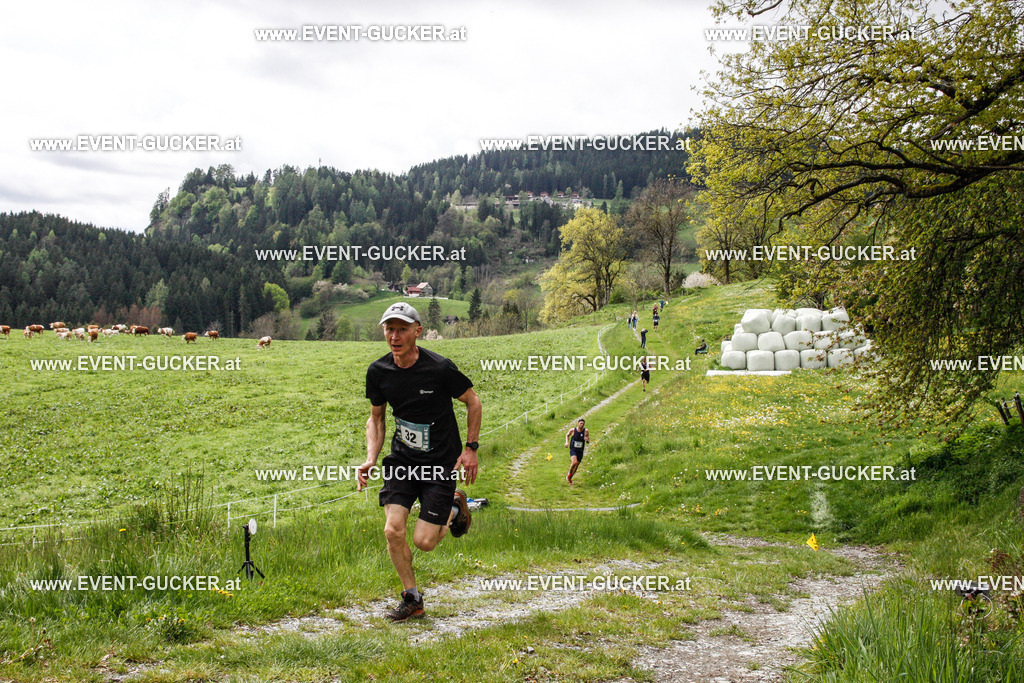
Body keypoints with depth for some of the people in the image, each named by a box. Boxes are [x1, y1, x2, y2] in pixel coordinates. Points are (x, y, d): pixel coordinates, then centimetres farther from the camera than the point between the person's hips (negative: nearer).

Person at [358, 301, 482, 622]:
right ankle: (412, 598, 12)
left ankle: (455, 506, 27)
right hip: (401, 459, 4)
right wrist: (370, 460, -4)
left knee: (424, 541, -6)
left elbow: (473, 402, -3)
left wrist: (471, 448, -6)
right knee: (393, 531, -11)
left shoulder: (440, 368, -19)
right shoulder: (378, 371, -6)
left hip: (441, 462, -3)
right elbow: (376, 418, 9)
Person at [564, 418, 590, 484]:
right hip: (573, 450, -3)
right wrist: (567, 442, -3)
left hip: (580, 451, 3)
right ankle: (569, 473, 2)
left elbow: (588, 442, 0)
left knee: (576, 466, 12)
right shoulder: (573, 430, -9)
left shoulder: (586, 431, -9)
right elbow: (567, 435, 13)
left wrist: (587, 440, -24)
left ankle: (569, 478, 37)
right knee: (574, 462, -28)